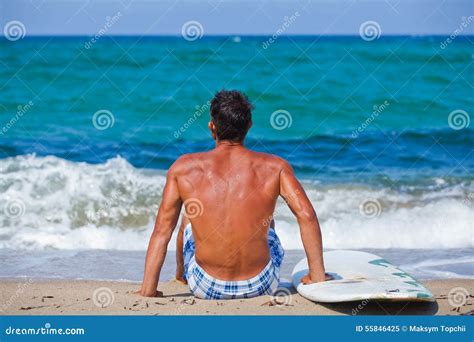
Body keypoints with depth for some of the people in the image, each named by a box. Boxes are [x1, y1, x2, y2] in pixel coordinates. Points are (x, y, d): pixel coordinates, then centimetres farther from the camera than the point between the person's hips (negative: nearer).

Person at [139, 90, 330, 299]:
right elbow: (307, 216, -12)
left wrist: (148, 289, 1)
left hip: (206, 288, 0)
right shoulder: (274, 167, -4)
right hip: (261, 286, 0)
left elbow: (162, 229, -3)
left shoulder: (184, 168, -4)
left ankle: (181, 276, 57)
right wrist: (317, 276, -4)